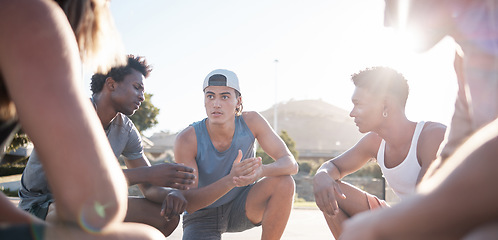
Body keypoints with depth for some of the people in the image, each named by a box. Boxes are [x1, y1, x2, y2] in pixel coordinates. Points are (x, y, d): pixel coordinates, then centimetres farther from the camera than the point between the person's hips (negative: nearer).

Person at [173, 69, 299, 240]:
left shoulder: (251, 122, -18)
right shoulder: (187, 139, -26)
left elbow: (291, 164, -22)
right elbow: (189, 203, -28)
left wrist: (261, 171, -46)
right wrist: (230, 180, -47)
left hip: (242, 206, 2)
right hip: (203, 216, -2)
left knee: (284, 183, -27)